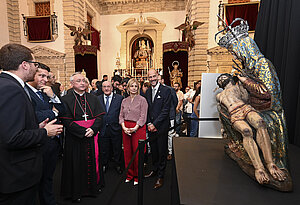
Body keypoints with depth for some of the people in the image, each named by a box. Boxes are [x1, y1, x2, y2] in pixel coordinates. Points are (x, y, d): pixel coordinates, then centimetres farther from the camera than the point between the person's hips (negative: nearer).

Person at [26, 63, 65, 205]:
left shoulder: (45, 92, 10)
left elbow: (62, 111, 8)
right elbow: (34, 116, -28)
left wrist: (53, 96, -7)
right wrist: (53, 112, -11)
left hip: (54, 141, 8)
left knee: (48, 177, 24)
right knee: (42, 179, 13)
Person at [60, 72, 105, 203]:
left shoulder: (93, 98, 6)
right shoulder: (66, 100, -4)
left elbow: (99, 116, 1)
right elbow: (66, 121, -11)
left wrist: (93, 129, -14)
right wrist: (83, 132, -18)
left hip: (92, 137, 3)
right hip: (75, 138, -3)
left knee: (92, 161, 14)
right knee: (77, 164, 9)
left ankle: (94, 185, 33)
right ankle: (76, 192, 29)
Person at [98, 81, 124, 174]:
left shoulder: (119, 98, -3)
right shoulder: (98, 99, 5)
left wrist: (121, 125, -9)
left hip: (115, 129, -2)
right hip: (102, 129, 2)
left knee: (117, 149, 14)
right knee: (104, 150, 17)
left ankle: (118, 165, 35)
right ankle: (104, 165, 40)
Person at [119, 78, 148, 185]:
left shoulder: (142, 100, -2)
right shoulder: (124, 101, 12)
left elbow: (143, 117, -8)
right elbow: (121, 116, 10)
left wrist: (135, 128, -16)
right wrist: (124, 127, -6)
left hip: (138, 128, -4)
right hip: (125, 128, 4)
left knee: (137, 152, 1)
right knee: (127, 152, 9)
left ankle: (137, 176, 21)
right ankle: (129, 174, 28)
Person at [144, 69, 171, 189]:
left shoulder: (166, 91, -8)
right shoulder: (147, 92, 11)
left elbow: (165, 110, -13)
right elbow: (147, 109, 12)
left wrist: (154, 124, -14)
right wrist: (148, 123, -1)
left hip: (161, 126, -5)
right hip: (151, 126, 5)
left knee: (162, 151, 5)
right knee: (153, 150, 17)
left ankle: (160, 176, 21)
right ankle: (155, 169, 37)